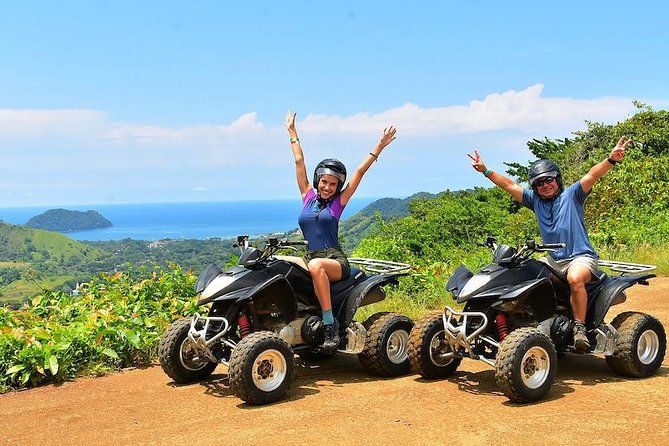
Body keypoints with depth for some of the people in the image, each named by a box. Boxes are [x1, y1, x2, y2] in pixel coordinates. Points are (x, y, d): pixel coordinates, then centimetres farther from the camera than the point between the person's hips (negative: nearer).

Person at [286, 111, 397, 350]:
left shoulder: (339, 201, 6)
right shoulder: (308, 196, 14)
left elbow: (360, 171, 2)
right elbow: (299, 162, 19)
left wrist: (380, 146, 0)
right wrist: (292, 133, 25)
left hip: (336, 261, -4)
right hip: (310, 258, 4)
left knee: (316, 266, -39)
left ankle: (330, 324, -36)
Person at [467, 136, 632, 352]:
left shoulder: (571, 194, 2)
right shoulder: (535, 200, 14)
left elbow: (592, 175, -12)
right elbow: (510, 185, 15)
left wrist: (611, 160, -28)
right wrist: (486, 171, 13)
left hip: (581, 256, -6)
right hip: (553, 260, 6)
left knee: (575, 278, -36)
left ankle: (579, 328, -27)